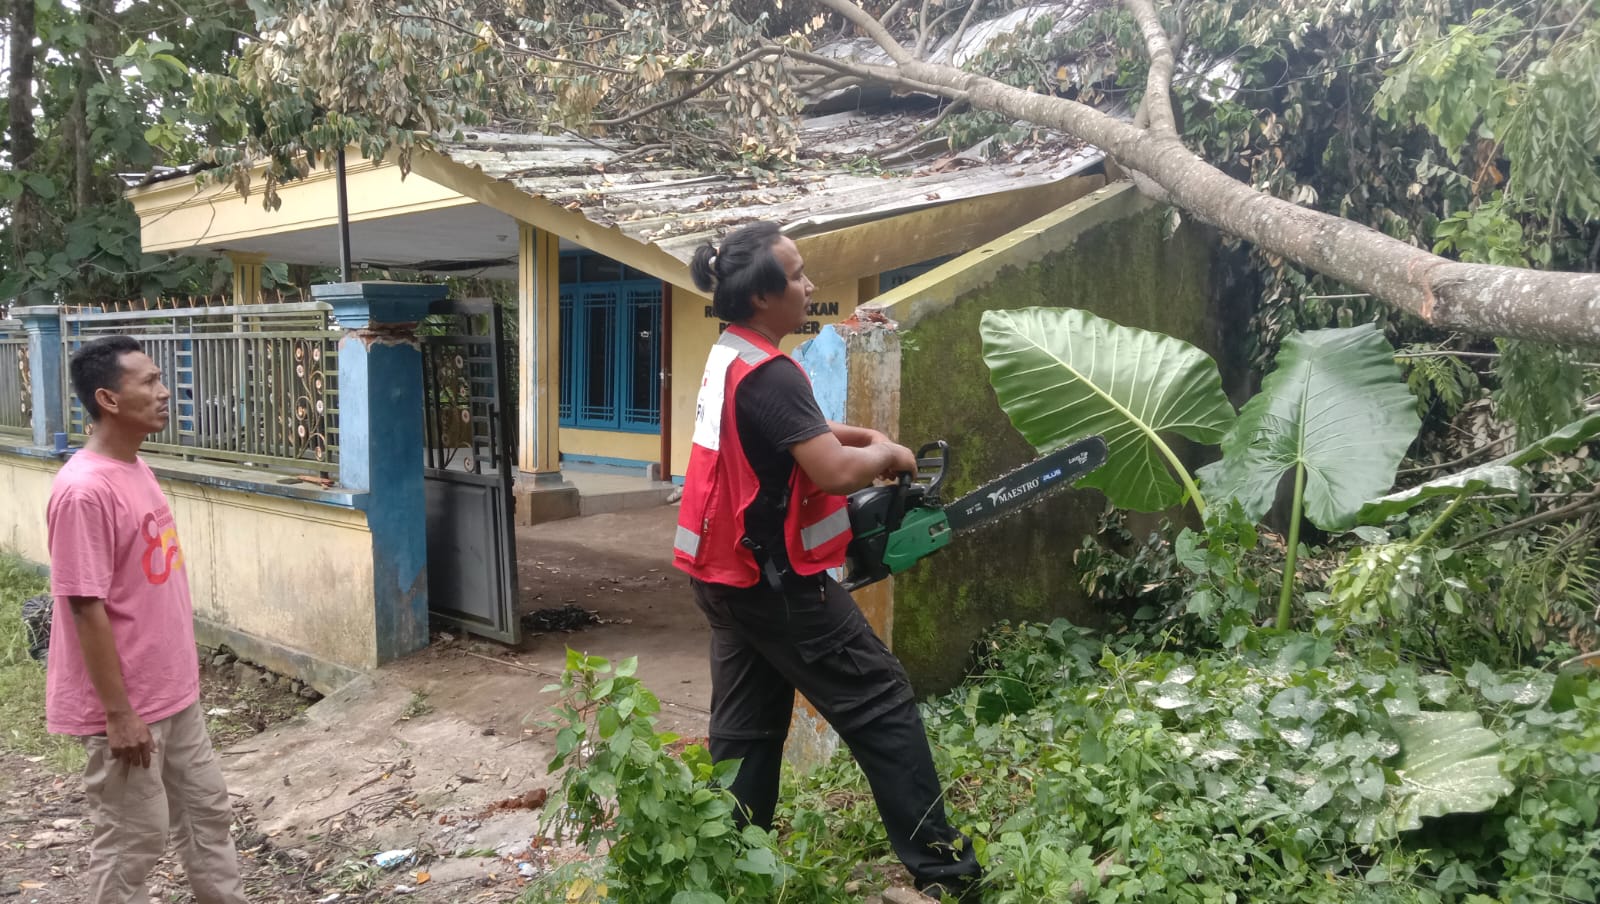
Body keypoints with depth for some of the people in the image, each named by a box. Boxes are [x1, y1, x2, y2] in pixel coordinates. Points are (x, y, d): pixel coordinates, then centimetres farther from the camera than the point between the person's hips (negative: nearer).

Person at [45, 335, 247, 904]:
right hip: (126, 704, -9)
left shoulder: (136, 469, 5)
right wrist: (118, 713, -20)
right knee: (133, 837, 6)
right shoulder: (84, 490, -23)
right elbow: (87, 608, -23)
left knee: (207, 810, 18)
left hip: (173, 691, 9)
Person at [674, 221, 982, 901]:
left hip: (727, 576, 9)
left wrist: (868, 437, 9)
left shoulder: (728, 359, 9)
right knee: (881, 705, -1)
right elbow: (835, 471, -28)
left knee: (747, 724, 14)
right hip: (776, 580, -9)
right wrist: (884, 455, -8)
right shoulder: (768, 374, -22)